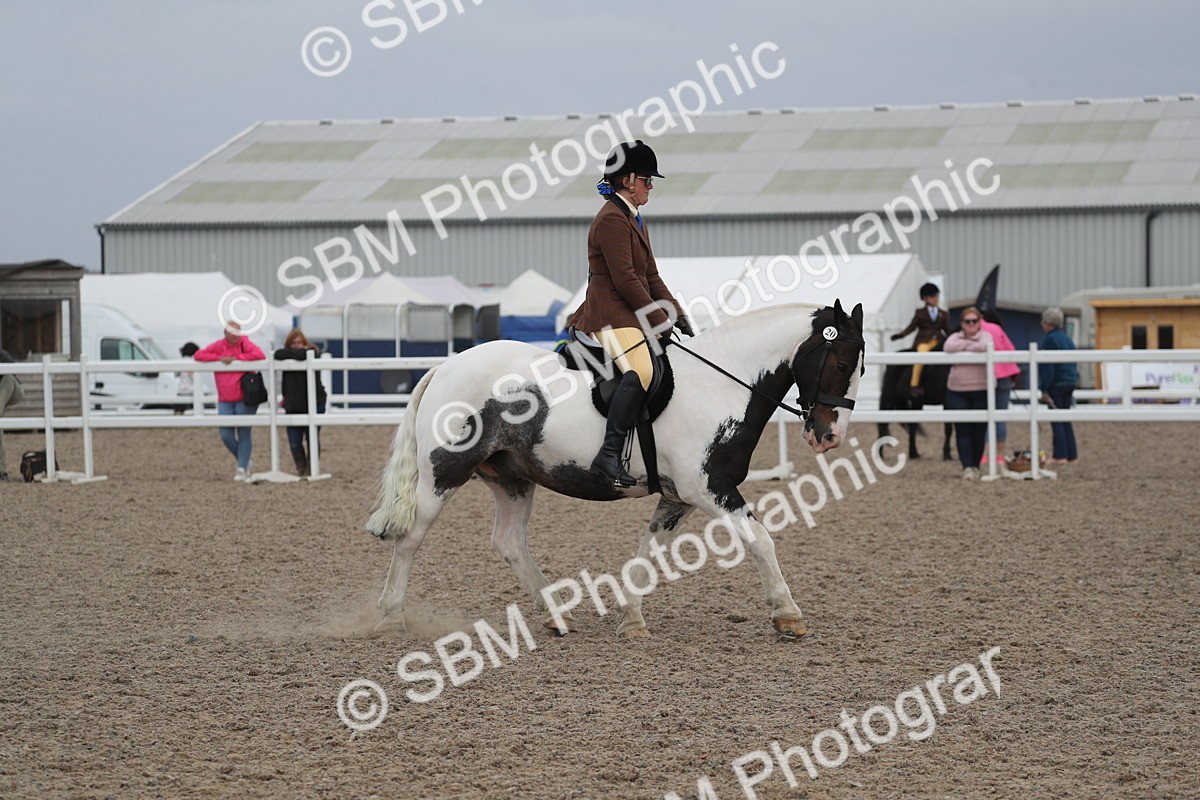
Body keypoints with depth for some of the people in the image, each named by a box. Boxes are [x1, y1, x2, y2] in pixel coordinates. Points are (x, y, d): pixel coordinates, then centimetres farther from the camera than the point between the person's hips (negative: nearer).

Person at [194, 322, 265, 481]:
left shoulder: (245, 343, -3)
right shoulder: (218, 346, 4)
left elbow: (259, 355, -19)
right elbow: (198, 355, -3)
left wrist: (237, 358, -17)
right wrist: (220, 358, -14)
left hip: (245, 399, -3)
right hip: (225, 400, 3)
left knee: (244, 434, 1)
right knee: (226, 434, -2)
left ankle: (242, 469, 9)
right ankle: (244, 461, 20)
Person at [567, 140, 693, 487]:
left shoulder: (634, 220, 22)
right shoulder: (612, 219, -11)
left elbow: (651, 276, 24)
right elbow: (624, 280, -17)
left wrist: (676, 313, 12)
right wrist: (659, 318, -14)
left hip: (630, 315, 11)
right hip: (610, 315, -11)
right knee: (641, 371, -32)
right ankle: (609, 454, -37)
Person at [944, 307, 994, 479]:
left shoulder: (985, 335, 0)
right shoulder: (955, 337, 7)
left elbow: (986, 346, -23)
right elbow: (948, 347, -14)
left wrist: (964, 346, -12)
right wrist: (969, 344, -11)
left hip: (981, 392, -1)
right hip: (957, 392, 2)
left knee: (979, 431, 4)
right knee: (962, 431, -6)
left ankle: (975, 465, 18)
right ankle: (967, 466, -9)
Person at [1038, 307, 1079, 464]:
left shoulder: (1050, 339, -12)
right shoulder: (1067, 339, 14)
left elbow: (1047, 367, -16)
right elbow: (1074, 364, 18)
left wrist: (1044, 389, -15)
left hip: (1056, 384, -8)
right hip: (1070, 382, 8)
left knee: (1056, 421, -4)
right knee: (1066, 420, 13)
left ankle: (1060, 455, -6)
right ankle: (1071, 455, 12)